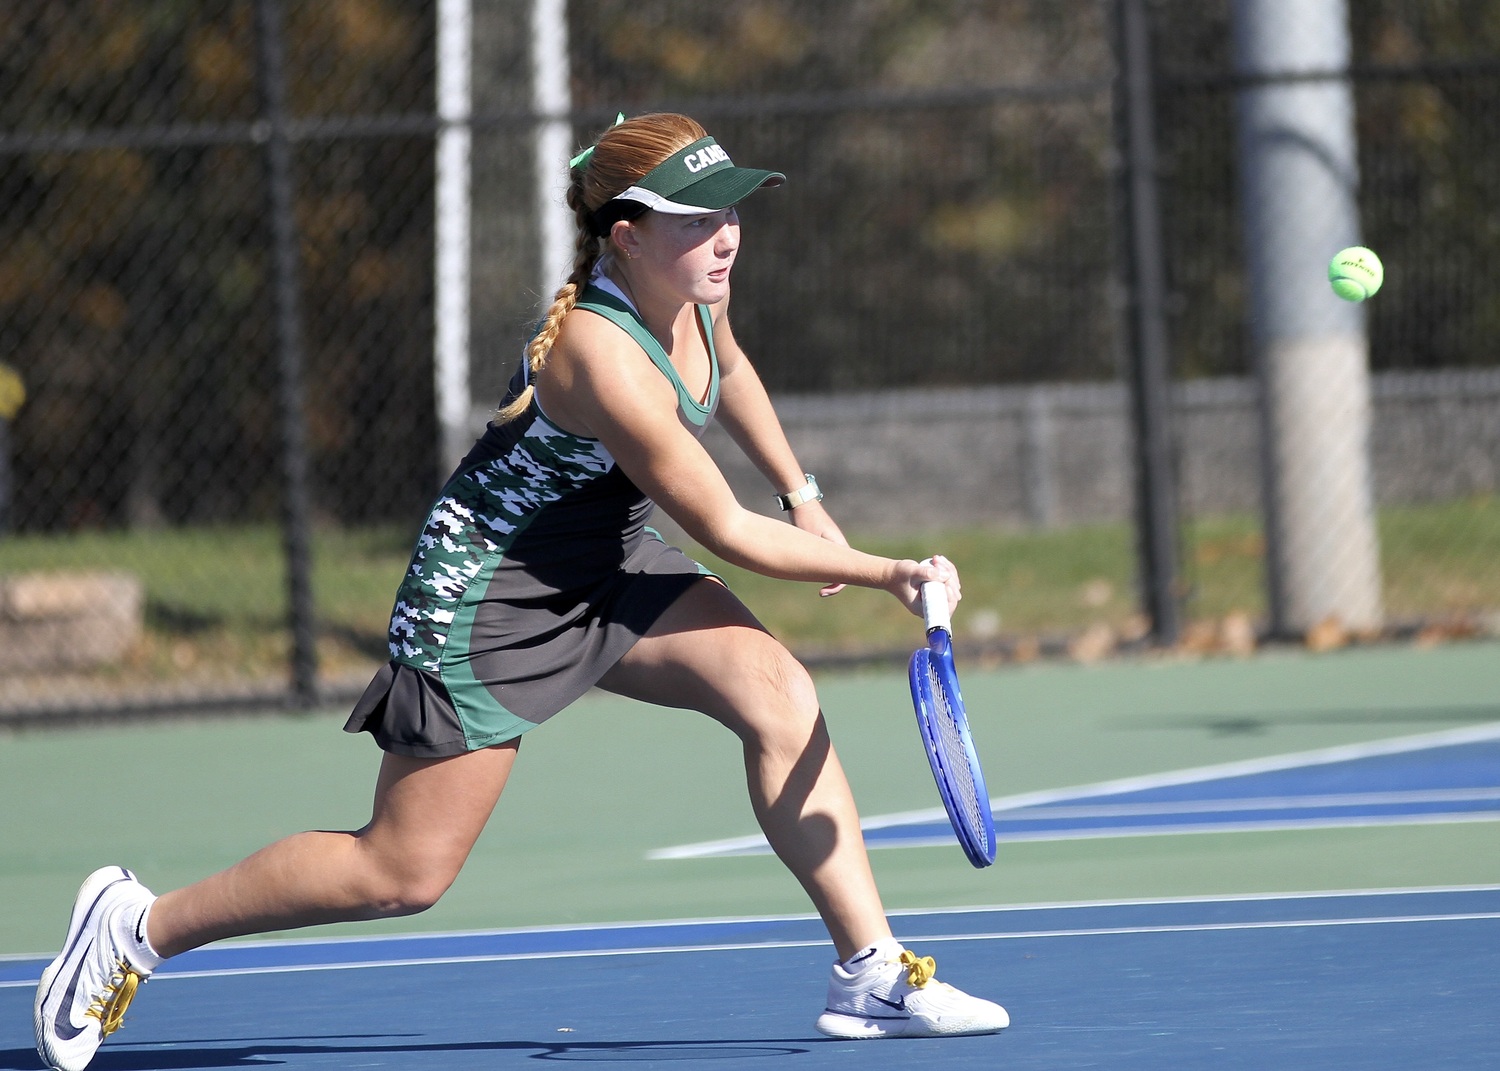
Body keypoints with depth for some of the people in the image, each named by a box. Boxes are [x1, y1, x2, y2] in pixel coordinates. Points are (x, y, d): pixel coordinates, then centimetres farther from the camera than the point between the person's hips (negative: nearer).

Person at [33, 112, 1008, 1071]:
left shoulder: (694, 290, -8)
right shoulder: (601, 353, -33)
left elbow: (728, 371, 20)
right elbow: (728, 532, -25)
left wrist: (805, 497, 19)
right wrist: (885, 574, -20)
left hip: (607, 560, 8)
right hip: (489, 588, -8)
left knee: (778, 694, -13)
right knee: (404, 873, -2)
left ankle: (874, 975, -9)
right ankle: (140, 926, 16)